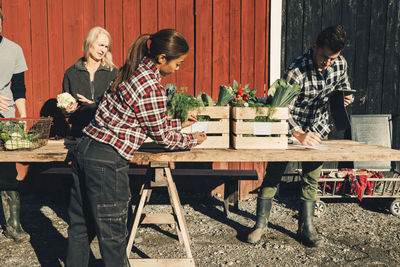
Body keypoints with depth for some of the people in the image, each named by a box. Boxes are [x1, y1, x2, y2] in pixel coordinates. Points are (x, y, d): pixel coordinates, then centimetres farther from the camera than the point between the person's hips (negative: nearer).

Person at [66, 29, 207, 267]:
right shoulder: (152, 86, -18)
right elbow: (162, 136, -7)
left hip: (85, 149, 9)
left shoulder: (134, 71, 9)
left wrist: (180, 124, 26)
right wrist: (193, 140, 10)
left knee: (80, 225, 20)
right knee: (113, 232, 8)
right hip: (107, 161, -9)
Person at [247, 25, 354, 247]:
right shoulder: (296, 71, -26)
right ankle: (261, 223, 11)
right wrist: (300, 135, -37)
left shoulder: (340, 64, -8)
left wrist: (347, 96, -11)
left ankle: (306, 227, 19)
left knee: (312, 179, 6)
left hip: (318, 129, 4)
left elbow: (344, 85, 12)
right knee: (273, 174, -2)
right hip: (291, 128, -4)